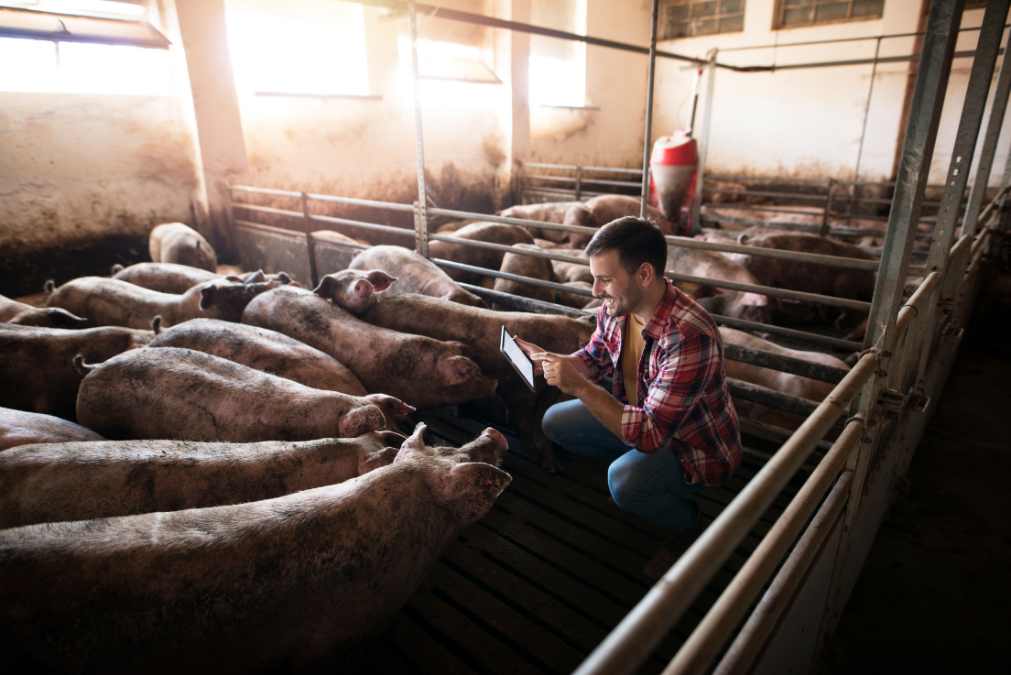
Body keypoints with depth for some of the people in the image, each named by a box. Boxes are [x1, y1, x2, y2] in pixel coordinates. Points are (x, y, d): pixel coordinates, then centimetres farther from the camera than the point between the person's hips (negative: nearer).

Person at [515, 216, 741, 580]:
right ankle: (633, 464, 16)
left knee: (625, 480, -33)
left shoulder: (689, 336, -38)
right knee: (555, 421, -1)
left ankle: (687, 525, 1)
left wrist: (578, 386, -39)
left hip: (696, 443, -7)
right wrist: (546, 359, -13)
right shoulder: (617, 306, -14)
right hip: (641, 415, 7)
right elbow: (594, 358, 6)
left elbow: (649, 433, -38)